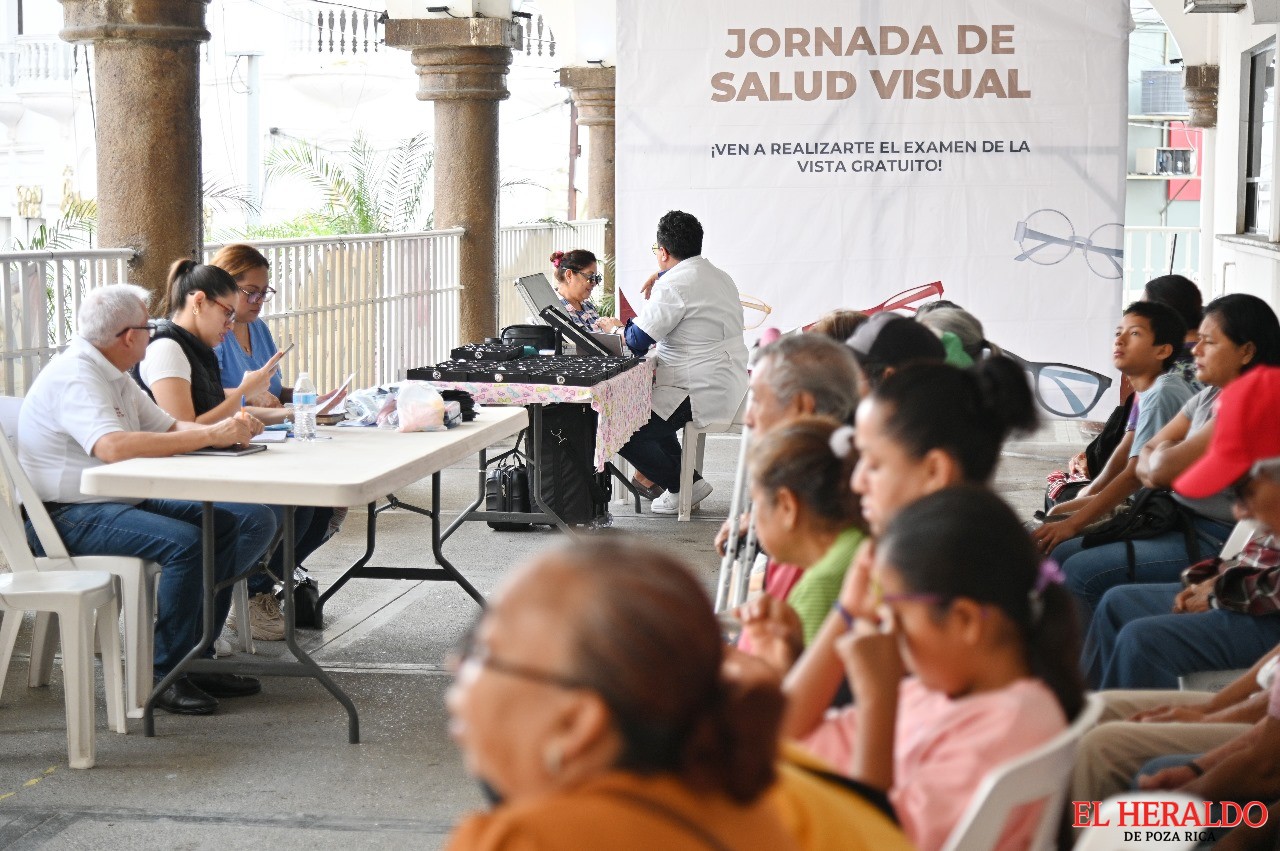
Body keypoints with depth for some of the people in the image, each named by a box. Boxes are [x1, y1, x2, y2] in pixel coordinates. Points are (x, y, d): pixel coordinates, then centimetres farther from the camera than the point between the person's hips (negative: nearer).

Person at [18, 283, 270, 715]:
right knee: (185, 542, -28)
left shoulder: (113, 375, 14)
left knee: (225, 526, 0)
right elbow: (113, 446, -35)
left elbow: (170, 428, 13)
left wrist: (229, 430, -9)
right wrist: (209, 436, -32)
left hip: (120, 502, 10)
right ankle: (164, 677, -17)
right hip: (66, 516, -10)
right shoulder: (74, 376, -19)